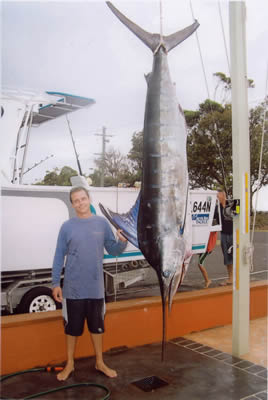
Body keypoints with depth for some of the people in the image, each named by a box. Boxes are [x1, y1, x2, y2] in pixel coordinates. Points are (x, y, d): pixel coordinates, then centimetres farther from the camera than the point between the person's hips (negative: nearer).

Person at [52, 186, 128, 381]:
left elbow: (113, 251, 2)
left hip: (96, 288, 1)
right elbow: (59, 256, -1)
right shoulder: (67, 226, -3)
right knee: (72, 327, 12)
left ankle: (100, 362, 32)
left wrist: (123, 242, -19)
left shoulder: (102, 223, 0)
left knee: (97, 326, 15)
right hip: (73, 288, -1)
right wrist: (56, 283, -3)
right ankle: (70, 364, 30)